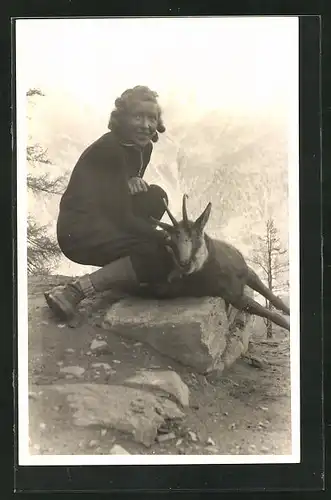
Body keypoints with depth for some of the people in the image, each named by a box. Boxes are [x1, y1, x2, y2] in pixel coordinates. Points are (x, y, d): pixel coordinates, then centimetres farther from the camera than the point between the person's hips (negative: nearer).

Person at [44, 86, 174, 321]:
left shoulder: (143, 148, 9)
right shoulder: (109, 148, -17)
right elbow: (122, 215, -19)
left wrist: (136, 182, -4)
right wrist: (165, 236, -18)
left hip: (104, 221, 9)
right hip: (78, 232, -9)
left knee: (157, 197, -2)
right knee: (163, 254, -19)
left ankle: (125, 273, 1)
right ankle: (72, 292, -21)